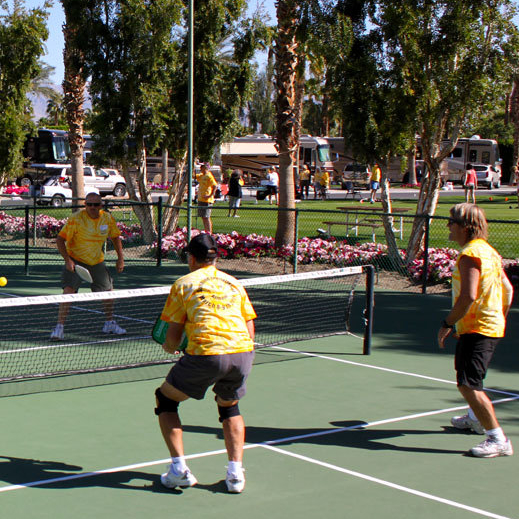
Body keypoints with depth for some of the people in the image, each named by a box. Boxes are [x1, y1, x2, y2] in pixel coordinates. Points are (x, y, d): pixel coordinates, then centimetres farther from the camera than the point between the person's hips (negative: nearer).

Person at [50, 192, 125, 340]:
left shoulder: (108, 219, -6)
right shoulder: (76, 219, -20)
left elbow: (115, 237, 11)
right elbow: (60, 239, -18)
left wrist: (120, 258, 5)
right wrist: (67, 260, -28)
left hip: (97, 262, 5)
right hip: (75, 260, -5)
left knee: (107, 290, 10)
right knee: (69, 290, -21)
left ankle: (109, 323, 33)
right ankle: (59, 327, -17)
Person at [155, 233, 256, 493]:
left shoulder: (183, 283, 11)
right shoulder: (233, 282, 21)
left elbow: (173, 336, 8)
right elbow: (250, 331, 17)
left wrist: (169, 347, 30)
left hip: (206, 354, -4)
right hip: (243, 352, 4)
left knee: (165, 399, 19)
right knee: (229, 406, 31)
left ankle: (179, 468, 10)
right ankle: (235, 472, 17)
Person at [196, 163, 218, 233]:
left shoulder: (209, 176, -12)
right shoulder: (201, 176, 15)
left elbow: (215, 186, -21)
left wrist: (210, 195, -25)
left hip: (207, 200, -9)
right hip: (201, 199, 9)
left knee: (206, 217, -9)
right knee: (203, 217, 12)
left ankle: (209, 233, -7)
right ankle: (206, 231, 18)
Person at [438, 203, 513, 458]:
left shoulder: (470, 255, -18)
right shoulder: (488, 251, 12)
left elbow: (468, 297, -27)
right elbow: (508, 289, 17)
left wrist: (447, 324, -19)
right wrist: (500, 319, 25)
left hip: (477, 329, -11)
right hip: (492, 327, 11)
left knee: (468, 385, -16)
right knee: (464, 372, 31)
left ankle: (498, 439, -16)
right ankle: (476, 418, 51)